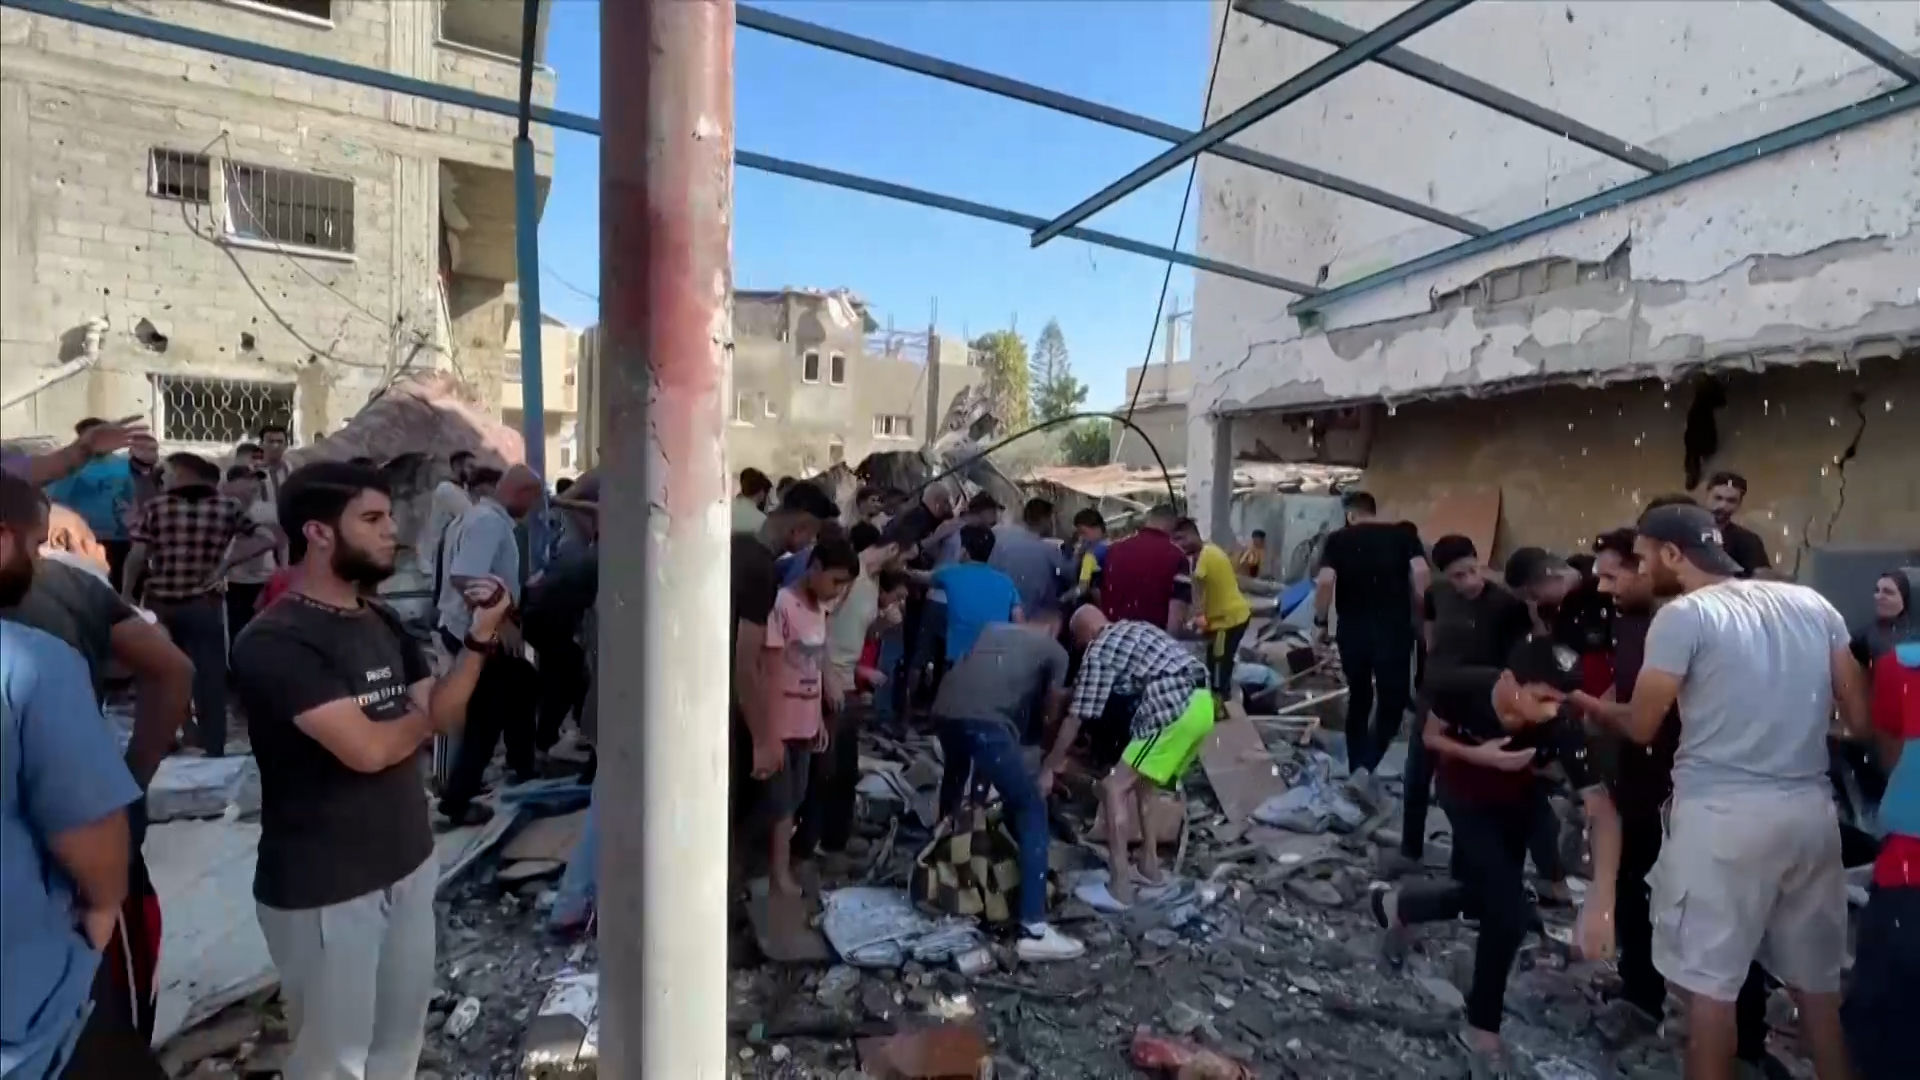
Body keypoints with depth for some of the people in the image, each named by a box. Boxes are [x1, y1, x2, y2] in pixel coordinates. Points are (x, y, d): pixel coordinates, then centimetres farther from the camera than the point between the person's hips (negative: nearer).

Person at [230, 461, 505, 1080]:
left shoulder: (383, 624, 5)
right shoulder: (274, 642, -20)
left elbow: (446, 716, 0)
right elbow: (367, 749, -27)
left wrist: (480, 635, -13)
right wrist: (419, 713, -6)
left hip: (409, 864, 7)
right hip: (321, 888, -7)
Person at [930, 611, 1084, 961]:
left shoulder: (995, 629, 31)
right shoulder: (1055, 652, 19)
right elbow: (1051, 717, 26)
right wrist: (1050, 767, 43)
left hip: (944, 710, 7)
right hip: (985, 722, -6)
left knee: (955, 775, 37)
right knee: (1031, 807, 5)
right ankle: (1034, 929, 0)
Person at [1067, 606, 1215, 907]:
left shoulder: (1098, 649, 3)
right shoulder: (1136, 628, 26)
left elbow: (1078, 716, 2)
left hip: (1174, 710, -9)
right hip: (1202, 703, 9)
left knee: (1114, 788, -3)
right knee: (1141, 782, 23)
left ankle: (1120, 886, -4)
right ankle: (1149, 865, 30)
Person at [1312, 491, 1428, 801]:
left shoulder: (1338, 539, 3)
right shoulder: (1403, 535, 5)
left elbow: (1324, 582, -11)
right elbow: (1421, 574, -10)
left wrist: (1320, 622, -1)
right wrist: (1422, 618, 1)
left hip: (1352, 630, 1)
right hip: (1394, 630, -1)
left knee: (1358, 699, 17)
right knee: (1392, 702, 7)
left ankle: (1356, 769, 23)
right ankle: (1365, 769, -10)